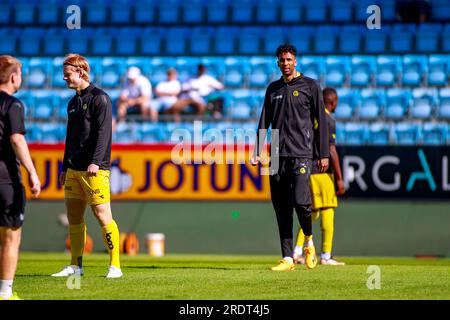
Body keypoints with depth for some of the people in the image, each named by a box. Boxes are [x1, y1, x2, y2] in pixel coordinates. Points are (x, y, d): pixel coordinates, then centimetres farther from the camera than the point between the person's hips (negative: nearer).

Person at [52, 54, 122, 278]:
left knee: (102, 215, -9)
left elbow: (103, 131, -16)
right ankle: (76, 266, 12)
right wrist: (65, 167, 22)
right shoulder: (73, 103, 19)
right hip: (74, 170, 8)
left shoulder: (99, 98, -7)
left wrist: (95, 161, -24)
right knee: (73, 216, 7)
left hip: (94, 170, -8)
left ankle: (115, 266, -7)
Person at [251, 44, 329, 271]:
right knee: (281, 208, 1)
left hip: (301, 154, -4)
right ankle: (287, 259, 2)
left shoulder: (310, 86, 4)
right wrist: (257, 152, 6)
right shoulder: (273, 89, 16)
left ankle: (309, 241, 11)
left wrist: (324, 154, -3)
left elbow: (321, 122, 3)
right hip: (277, 155, 4)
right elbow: (264, 122, 17)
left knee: (300, 201, -16)